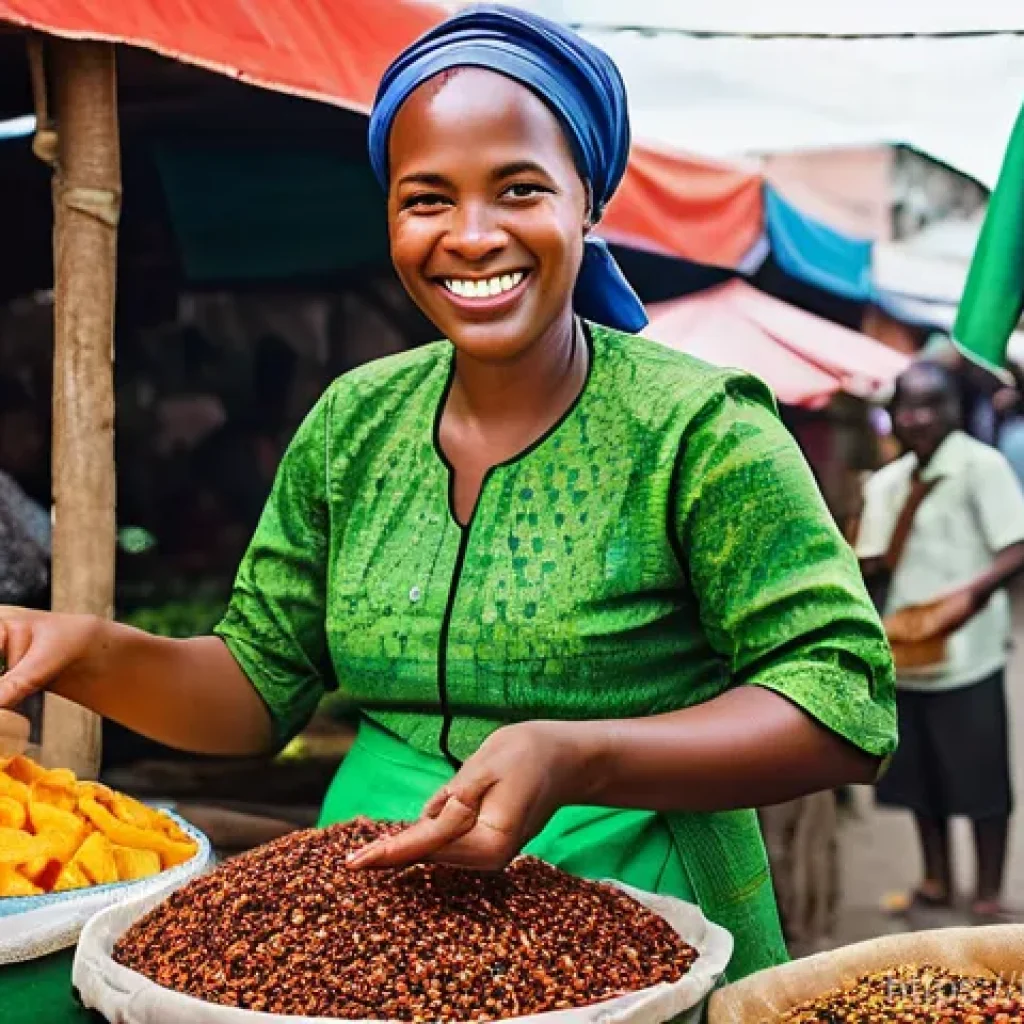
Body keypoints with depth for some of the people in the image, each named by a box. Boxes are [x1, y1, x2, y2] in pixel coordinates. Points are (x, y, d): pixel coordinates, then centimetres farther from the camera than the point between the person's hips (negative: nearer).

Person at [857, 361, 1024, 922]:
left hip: (966, 653, -6)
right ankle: (936, 880, 30)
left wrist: (975, 591, -31)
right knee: (919, 772, 15)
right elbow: (872, 563, 11)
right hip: (905, 651, 6)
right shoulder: (886, 482, 10)